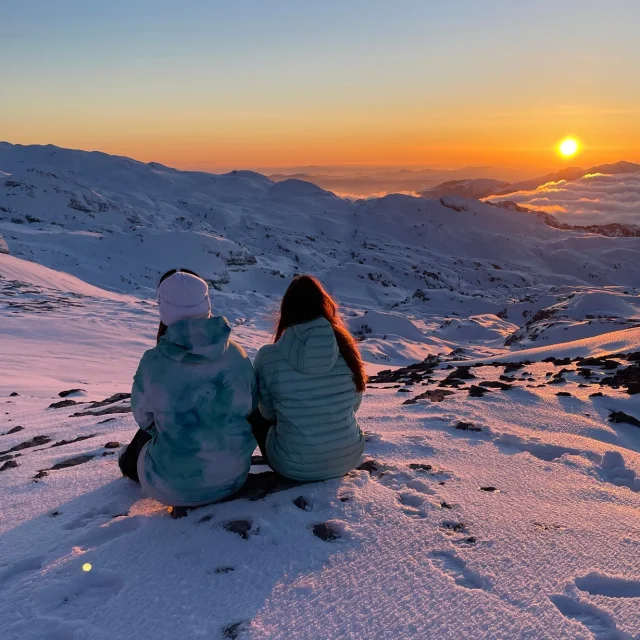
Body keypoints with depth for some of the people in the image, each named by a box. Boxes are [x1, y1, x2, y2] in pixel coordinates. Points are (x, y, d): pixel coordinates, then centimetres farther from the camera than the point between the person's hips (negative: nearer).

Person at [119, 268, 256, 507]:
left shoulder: (154, 362, -19)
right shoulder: (236, 354, -11)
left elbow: (143, 418, -2)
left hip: (174, 487, -2)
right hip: (234, 475, 2)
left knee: (145, 434, 29)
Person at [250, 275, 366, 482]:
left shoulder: (269, 357, -17)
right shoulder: (347, 348, -10)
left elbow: (268, 412, 1)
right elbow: (354, 405, 5)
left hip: (295, 466, -3)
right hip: (350, 458, 3)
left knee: (255, 413, 25)